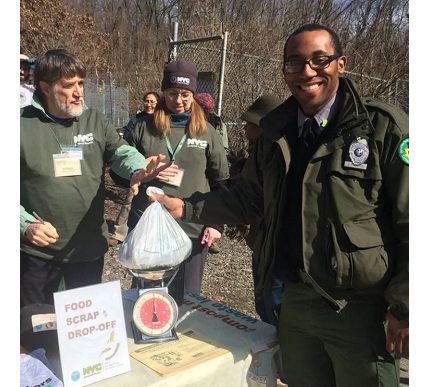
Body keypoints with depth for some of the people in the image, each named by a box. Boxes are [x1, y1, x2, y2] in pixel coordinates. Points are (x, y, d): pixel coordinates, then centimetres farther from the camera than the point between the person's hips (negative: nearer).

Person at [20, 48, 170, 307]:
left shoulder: (96, 121, 2)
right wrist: (26, 224, -18)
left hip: (89, 246, 3)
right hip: (37, 250, -2)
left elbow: (121, 151, -11)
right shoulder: (23, 124, -7)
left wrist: (138, 170, -35)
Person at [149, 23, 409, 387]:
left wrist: (404, 307, -12)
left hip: (360, 309, -5)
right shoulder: (277, 132, 5)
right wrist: (186, 207, 2)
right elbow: (248, 198, 12)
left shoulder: (384, 126, -12)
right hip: (295, 302, 5)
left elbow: (413, 223, -12)